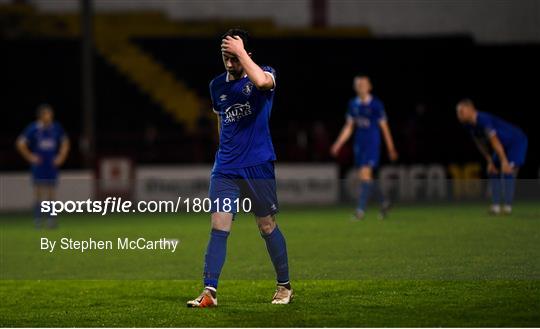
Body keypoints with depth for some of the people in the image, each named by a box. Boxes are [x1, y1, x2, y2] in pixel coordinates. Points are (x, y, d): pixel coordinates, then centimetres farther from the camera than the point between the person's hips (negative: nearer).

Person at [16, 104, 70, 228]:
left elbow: (65, 143, 17)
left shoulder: (57, 128, 2)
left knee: (51, 193, 2)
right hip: (38, 165, -2)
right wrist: (30, 157, -2)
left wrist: (61, 157, 8)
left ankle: (51, 219, 6)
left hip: (52, 165, 2)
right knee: (38, 191, -4)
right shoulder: (33, 128, -6)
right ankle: (37, 220, 1)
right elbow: (20, 143, 0)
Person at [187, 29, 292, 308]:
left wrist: (240, 51, -26)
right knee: (218, 228, -7)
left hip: (258, 167, -4)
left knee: (267, 227, 6)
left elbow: (262, 81, -34)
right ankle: (209, 292, -9)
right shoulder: (217, 85, 9)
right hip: (225, 168, 4)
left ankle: (284, 287, 22)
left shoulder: (264, 74, -7)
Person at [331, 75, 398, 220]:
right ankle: (384, 202, 28)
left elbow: (384, 127, -2)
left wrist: (391, 149, 2)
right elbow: (349, 127, 15)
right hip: (359, 145, 6)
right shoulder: (353, 104, 8)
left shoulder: (376, 104, -7)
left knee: (365, 174, -15)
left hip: (372, 144, -6)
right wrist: (338, 144, 6)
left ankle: (361, 209, -15)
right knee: (363, 176, 8)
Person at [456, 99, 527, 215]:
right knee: (493, 172, 3)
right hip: (504, 146, 9)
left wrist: (504, 161, -34)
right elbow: (480, 144, 7)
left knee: (508, 171, -20)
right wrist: (490, 162, 6)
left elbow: (494, 141, -34)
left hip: (517, 141, -9)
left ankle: (508, 206, -19)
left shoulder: (483, 120, -32)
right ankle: (495, 205, 4)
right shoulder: (470, 125, -5)